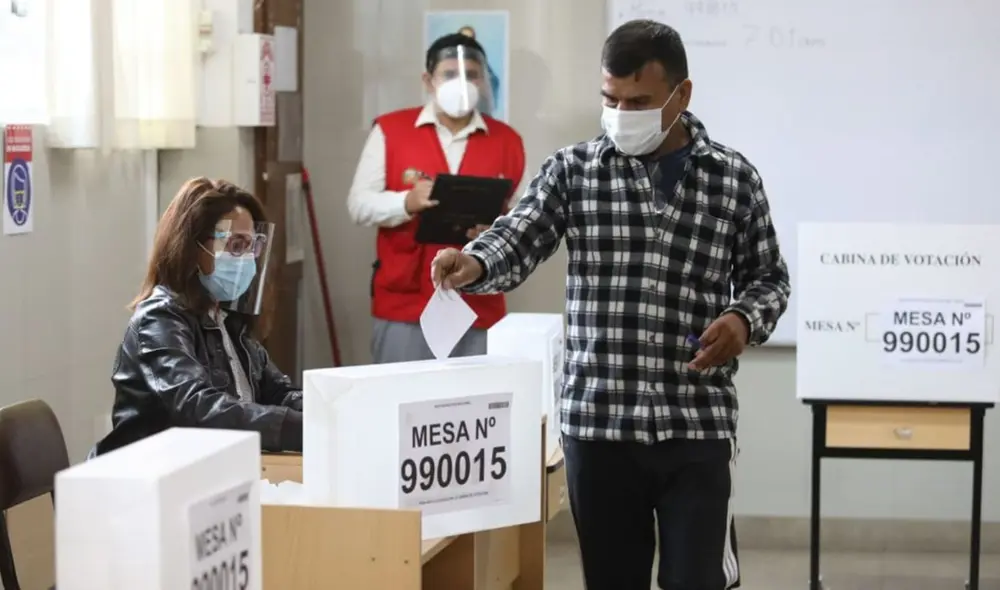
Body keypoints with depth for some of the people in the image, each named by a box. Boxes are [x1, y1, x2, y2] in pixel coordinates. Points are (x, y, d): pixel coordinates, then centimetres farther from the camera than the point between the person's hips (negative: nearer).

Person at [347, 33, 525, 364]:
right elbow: (359, 205, 0)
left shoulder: (507, 142, 8)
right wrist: (406, 202, -20)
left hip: (478, 309, 1)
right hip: (404, 305, -1)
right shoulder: (390, 130, 3)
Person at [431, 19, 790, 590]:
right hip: (597, 421, 1)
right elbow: (517, 240, -8)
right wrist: (473, 264, -31)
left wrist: (746, 320, -9)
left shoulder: (734, 177, 5)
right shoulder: (573, 170, 3)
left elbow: (769, 276, 13)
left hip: (696, 424, -1)